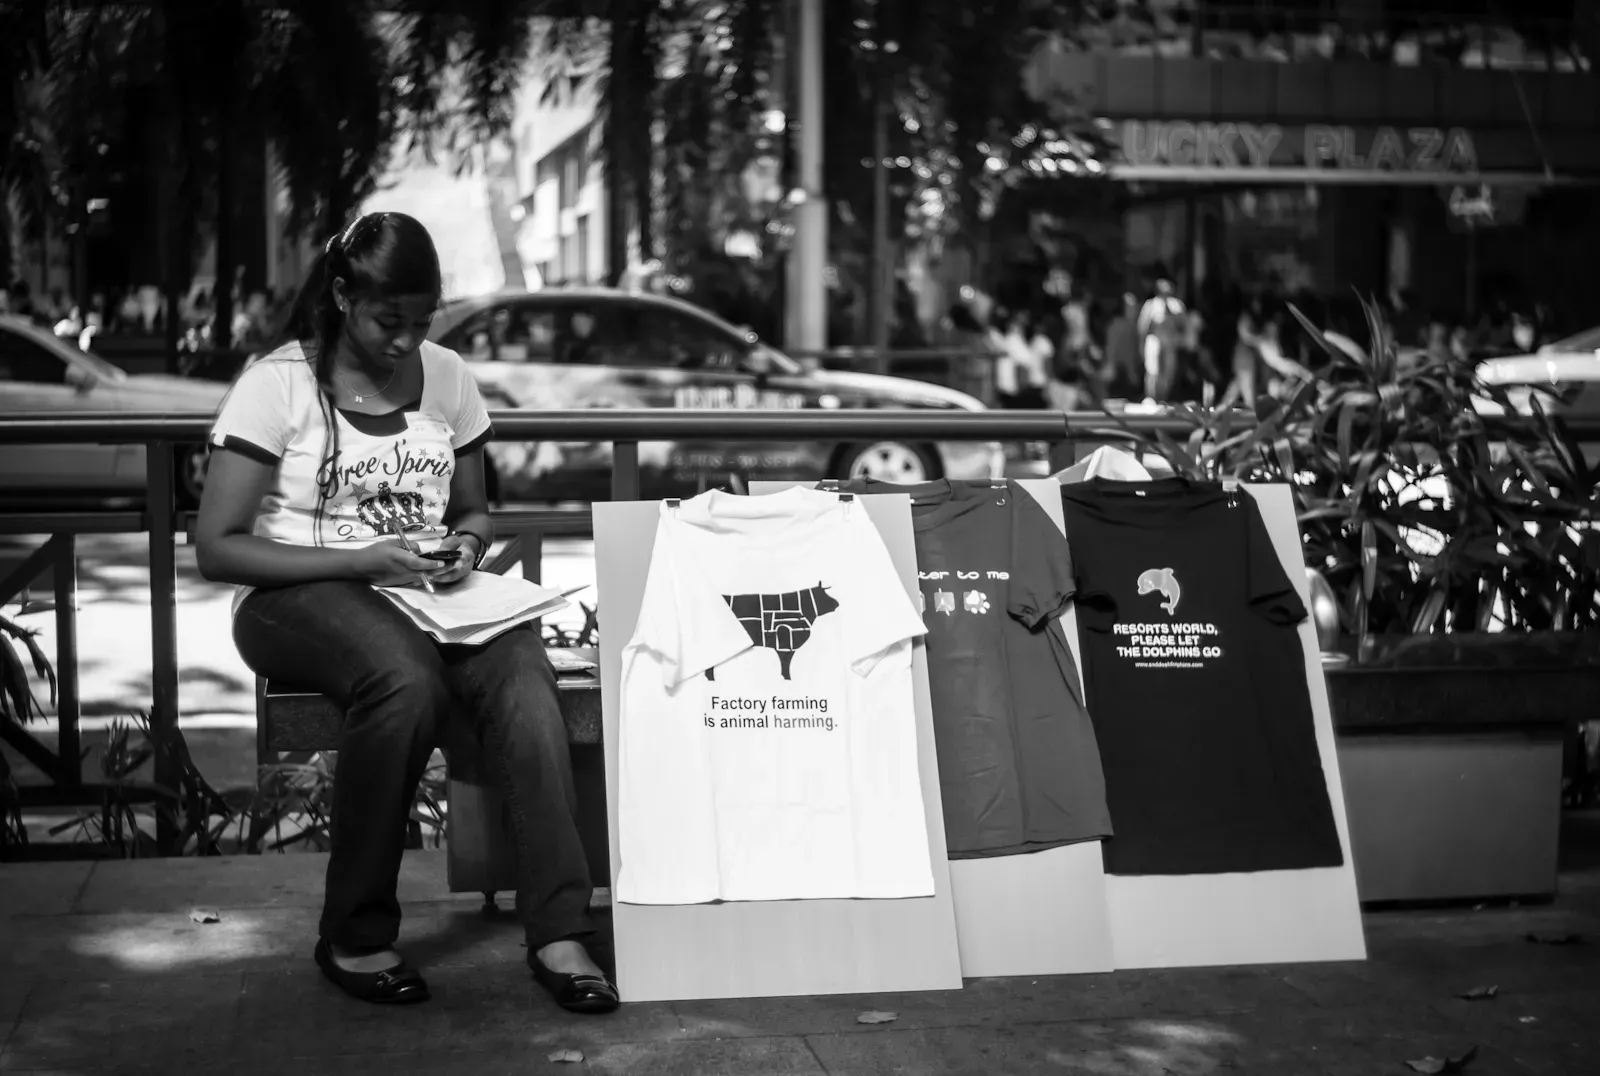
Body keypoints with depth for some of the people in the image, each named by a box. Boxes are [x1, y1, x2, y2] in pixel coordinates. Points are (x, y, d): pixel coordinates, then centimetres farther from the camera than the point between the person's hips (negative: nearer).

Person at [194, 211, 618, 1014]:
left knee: (520, 669, -30)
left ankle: (557, 931, -31)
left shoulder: (446, 376, 9)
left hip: (424, 593, 4)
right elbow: (216, 549, -8)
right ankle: (354, 938, -22)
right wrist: (359, 561, -18)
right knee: (407, 677, -38)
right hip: (302, 597, -4)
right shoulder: (278, 384, -5)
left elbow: (474, 512, 22)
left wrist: (467, 544, -4)